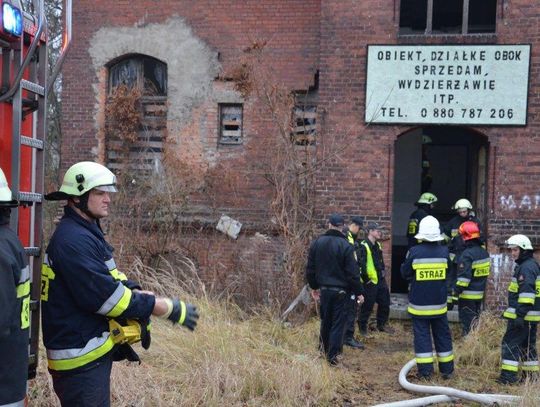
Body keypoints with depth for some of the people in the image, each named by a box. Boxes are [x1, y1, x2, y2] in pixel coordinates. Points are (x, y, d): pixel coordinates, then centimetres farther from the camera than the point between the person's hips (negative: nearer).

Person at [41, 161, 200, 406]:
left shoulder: (87, 233, 13)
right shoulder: (72, 241, -20)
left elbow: (115, 281, 12)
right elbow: (106, 295, -24)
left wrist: (141, 296, -9)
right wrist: (170, 309, -19)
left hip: (95, 352, 10)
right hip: (81, 359, -10)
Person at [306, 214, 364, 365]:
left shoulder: (317, 243, 1)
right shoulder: (345, 246, -15)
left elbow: (310, 268, 8)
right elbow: (353, 272, -14)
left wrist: (314, 286, 21)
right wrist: (358, 292, -4)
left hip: (324, 289, 5)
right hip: (341, 291, -5)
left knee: (326, 320, 20)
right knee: (338, 323, 2)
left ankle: (324, 348, 35)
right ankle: (332, 355, 0)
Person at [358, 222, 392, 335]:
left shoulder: (378, 245, 13)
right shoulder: (364, 246, -16)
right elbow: (361, 264, -21)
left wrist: (382, 272, 16)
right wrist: (366, 278, -17)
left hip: (380, 279, 9)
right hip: (370, 281, -9)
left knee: (385, 303, 15)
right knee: (367, 305, 0)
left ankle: (381, 324, 30)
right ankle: (362, 327, 14)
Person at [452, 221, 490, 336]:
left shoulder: (467, 254, -20)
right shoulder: (484, 252, 6)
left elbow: (463, 278, -22)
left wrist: (455, 292, -18)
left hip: (468, 296, -8)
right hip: (480, 294, 8)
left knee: (467, 323, -1)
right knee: (475, 321, 18)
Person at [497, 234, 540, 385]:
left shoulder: (526, 267, -16)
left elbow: (527, 293, -24)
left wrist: (520, 314, -25)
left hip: (523, 315, -10)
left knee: (510, 343, -6)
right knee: (528, 345, 15)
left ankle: (508, 375, -6)